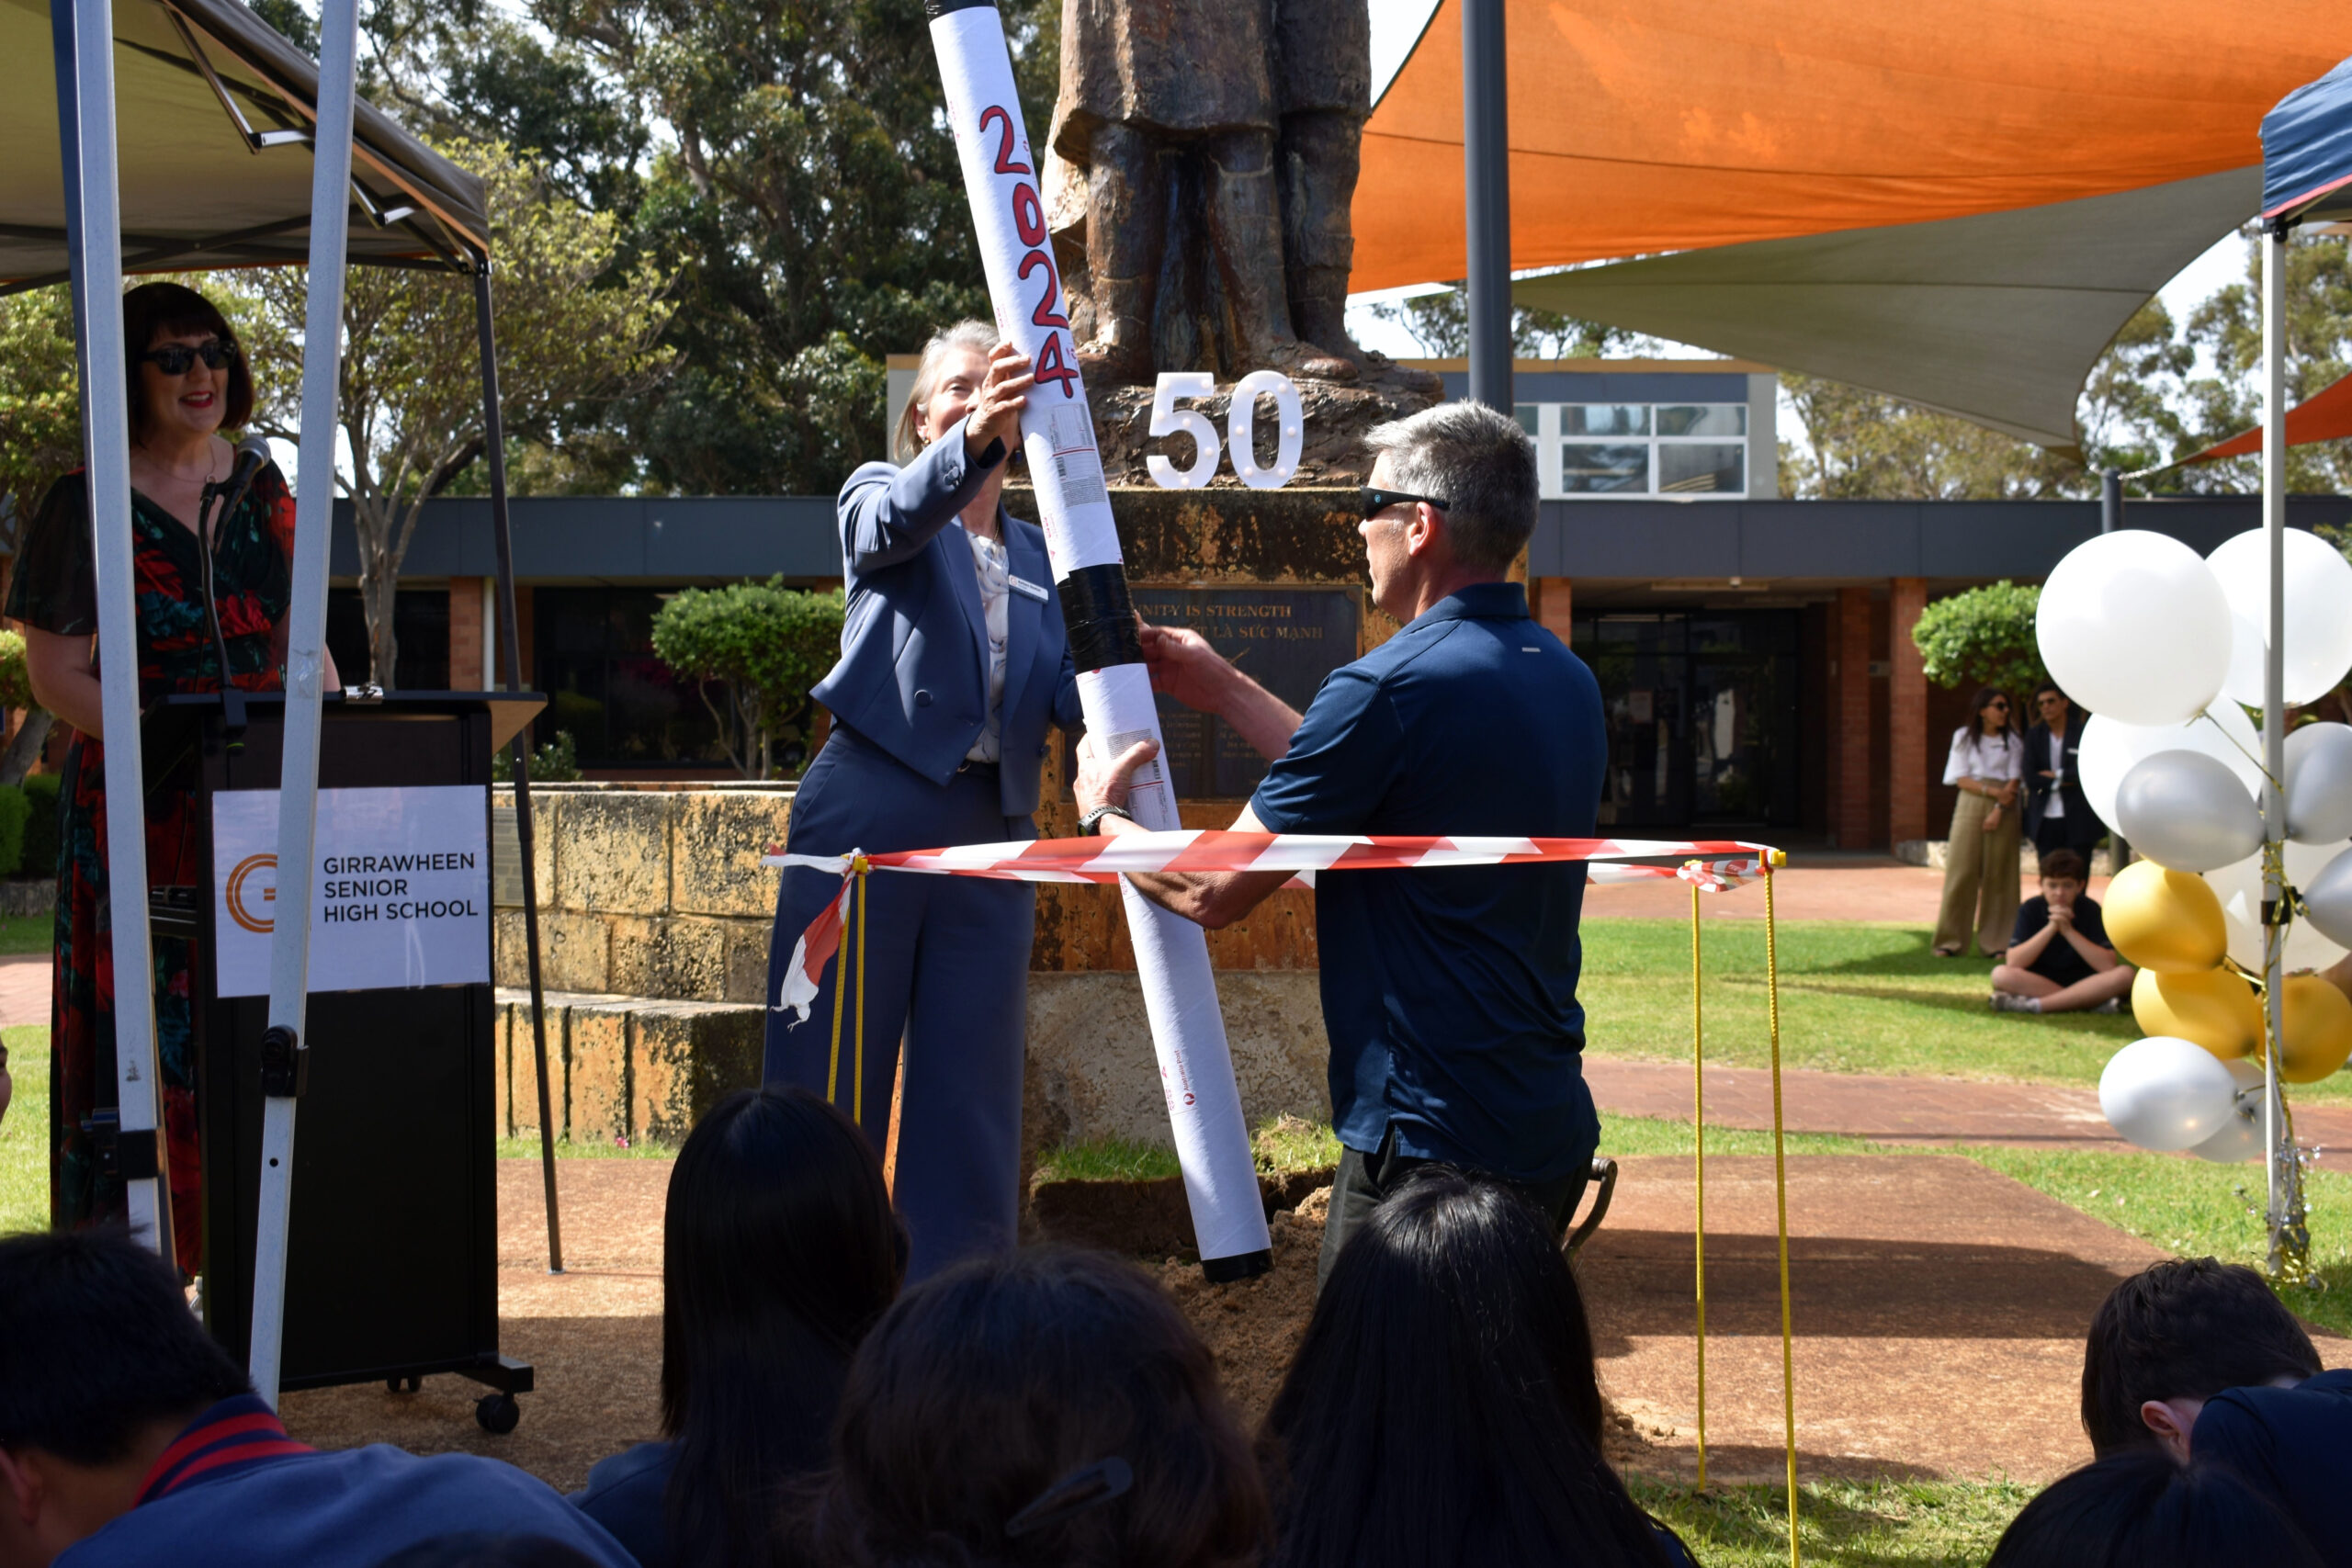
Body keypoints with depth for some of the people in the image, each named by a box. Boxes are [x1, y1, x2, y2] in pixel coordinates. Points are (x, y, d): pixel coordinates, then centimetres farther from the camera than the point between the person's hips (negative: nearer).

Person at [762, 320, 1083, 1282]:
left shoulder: (1039, 558, 20)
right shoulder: (879, 501, 9)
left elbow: (1065, 696, 7)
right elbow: (897, 520, -18)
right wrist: (971, 442, -37)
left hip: (990, 836, 4)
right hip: (866, 822, -4)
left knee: (971, 1099, 2)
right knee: (829, 1087, -3)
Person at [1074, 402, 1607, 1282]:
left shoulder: (1395, 687, -18)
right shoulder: (1565, 679, 10)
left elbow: (1215, 891, -11)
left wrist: (1102, 819, 8)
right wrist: (1223, 691, 28)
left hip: (1432, 1139, -9)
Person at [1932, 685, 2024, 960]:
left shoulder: (2012, 741, 9)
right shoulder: (1964, 737, 7)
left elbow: (2014, 781, 1)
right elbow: (1961, 779, 0)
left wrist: (1999, 810, -14)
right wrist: (1992, 791, -15)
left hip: (2003, 810, 1)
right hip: (1971, 805, -1)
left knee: (1999, 874, -1)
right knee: (1962, 871, -6)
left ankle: (1997, 942, 2)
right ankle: (1951, 941, -3)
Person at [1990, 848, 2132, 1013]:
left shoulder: (2091, 911, -5)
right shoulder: (2030, 910, -5)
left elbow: (2109, 966, -17)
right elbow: (2013, 963, -17)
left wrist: (2069, 930, -21)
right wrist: (2051, 928, -23)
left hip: (2084, 983, 1)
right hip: (2037, 983, 0)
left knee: (2126, 974, -28)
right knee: (2000, 974, -29)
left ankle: (2033, 1005, -29)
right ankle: (2093, 1003, -29)